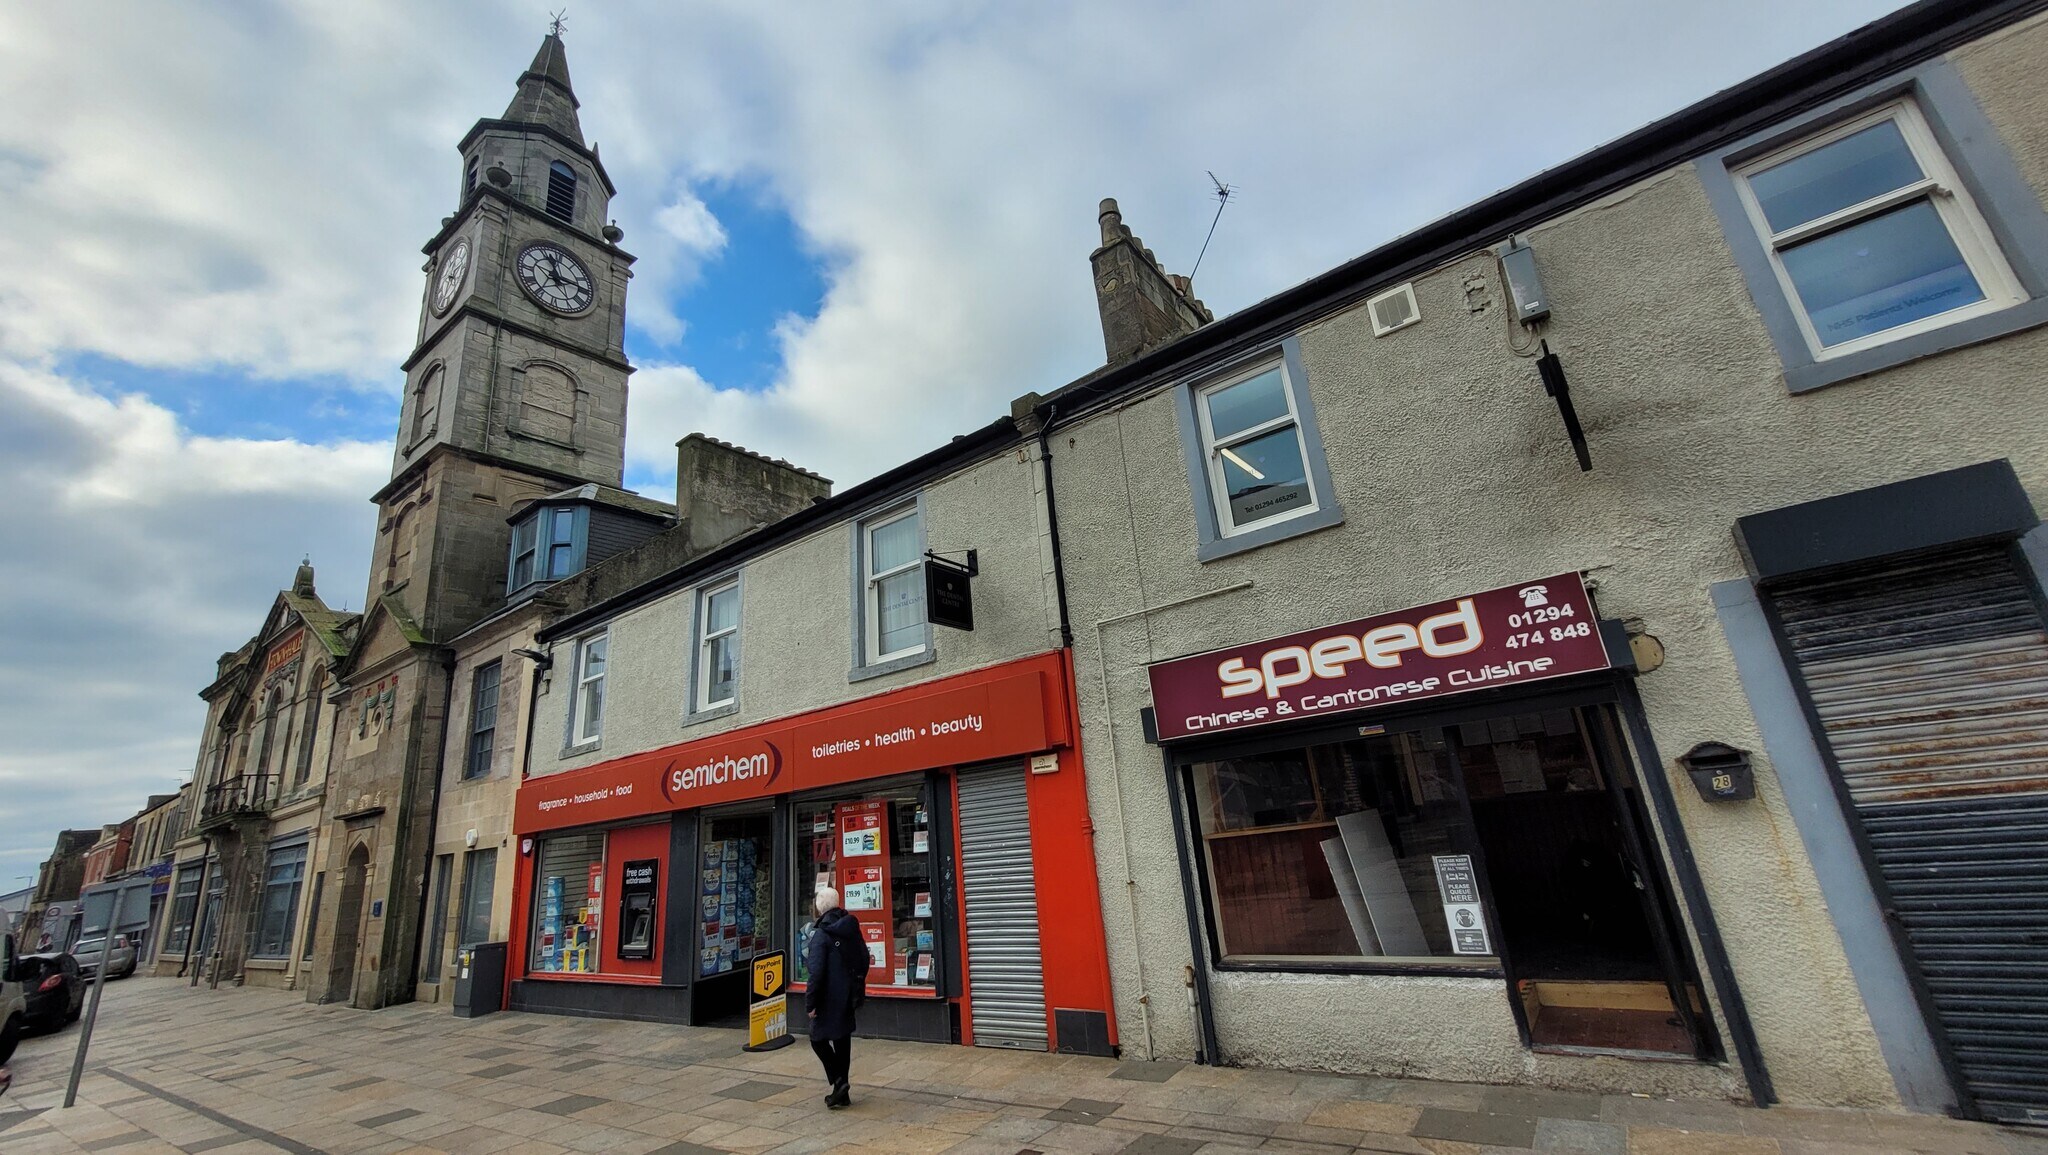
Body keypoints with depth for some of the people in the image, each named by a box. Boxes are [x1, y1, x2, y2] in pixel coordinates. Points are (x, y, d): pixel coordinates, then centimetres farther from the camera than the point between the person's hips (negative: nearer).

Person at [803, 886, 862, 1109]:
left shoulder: (821, 935, -17)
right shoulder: (852, 929, 5)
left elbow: (816, 973, -20)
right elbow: (864, 959, 13)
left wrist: (810, 1003, -13)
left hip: (829, 999, -7)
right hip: (849, 997, 7)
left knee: (818, 1039, 8)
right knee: (843, 1041, 14)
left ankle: (837, 1081, -4)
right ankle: (842, 1092, 20)